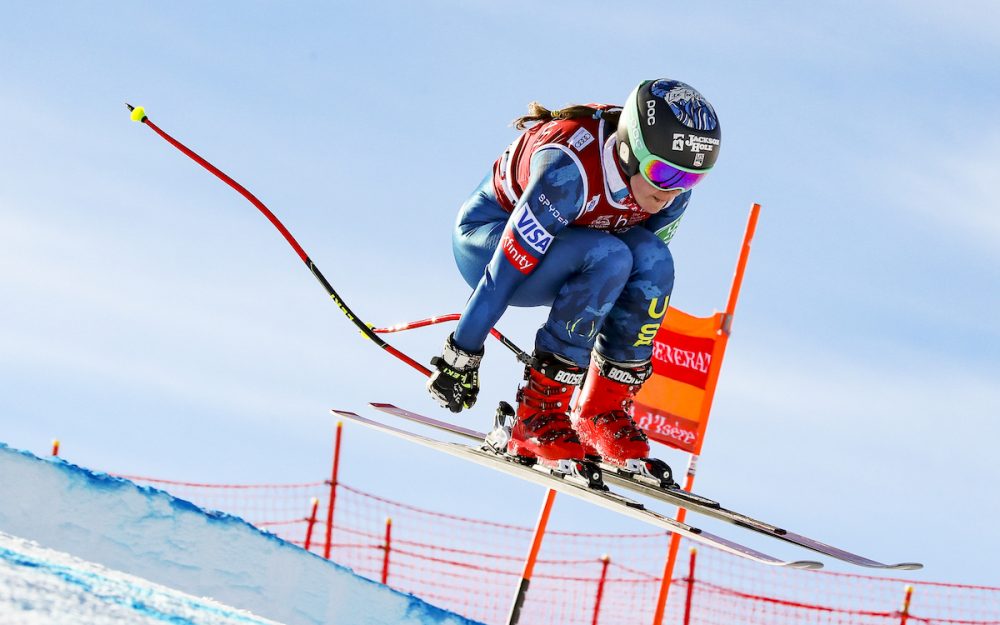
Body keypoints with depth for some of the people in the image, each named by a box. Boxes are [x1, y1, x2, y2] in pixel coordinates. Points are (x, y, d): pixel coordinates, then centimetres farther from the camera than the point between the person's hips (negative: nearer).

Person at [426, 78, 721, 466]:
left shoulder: (672, 187, -15)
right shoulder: (571, 170, -36)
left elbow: (650, 275, 1)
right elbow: (508, 267, -31)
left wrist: (627, 364, 9)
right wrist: (461, 356, -26)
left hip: (566, 251, 6)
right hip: (489, 237, -6)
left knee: (652, 259, -25)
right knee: (607, 258, -34)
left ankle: (603, 410, -13)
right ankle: (536, 411, -25)